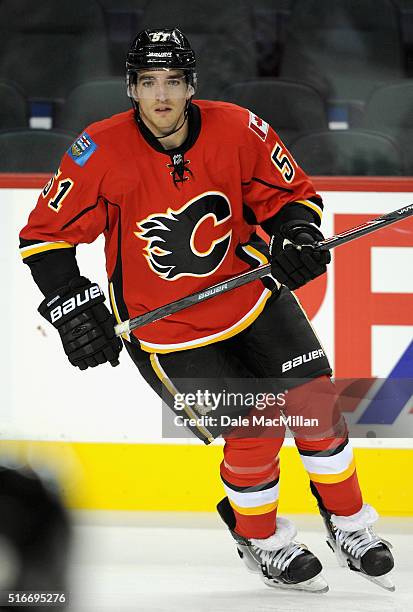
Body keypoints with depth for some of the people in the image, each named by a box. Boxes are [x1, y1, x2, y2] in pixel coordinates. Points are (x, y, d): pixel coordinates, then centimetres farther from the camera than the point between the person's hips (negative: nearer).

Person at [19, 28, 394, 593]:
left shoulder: (238, 131, -15)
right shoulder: (102, 153, -20)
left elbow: (292, 193, 1)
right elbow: (45, 235, -11)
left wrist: (297, 234, -19)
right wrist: (72, 306, -17)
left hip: (249, 292, 3)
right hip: (166, 328, -3)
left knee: (315, 401, -2)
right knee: (256, 433, -10)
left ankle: (350, 524, 20)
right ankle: (259, 540, 18)